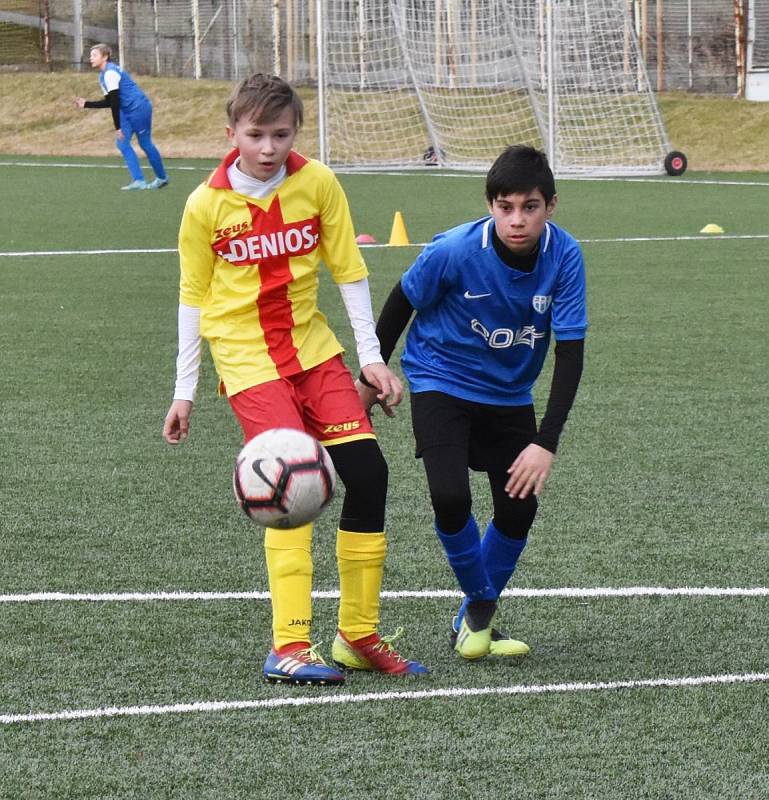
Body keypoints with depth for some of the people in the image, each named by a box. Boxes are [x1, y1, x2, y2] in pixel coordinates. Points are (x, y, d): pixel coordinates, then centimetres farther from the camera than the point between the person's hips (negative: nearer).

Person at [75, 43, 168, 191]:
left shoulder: (110, 73, -17)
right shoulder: (103, 75, 15)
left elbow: (115, 102, -20)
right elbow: (108, 102, 20)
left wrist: (118, 127, -20)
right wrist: (86, 104, 15)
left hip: (139, 108, -10)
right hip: (128, 111, 10)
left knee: (145, 143, -1)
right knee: (122, 143, 2)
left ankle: (162, 178, 12)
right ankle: (138, 180, 2)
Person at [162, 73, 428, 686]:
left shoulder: (318, 184, -3)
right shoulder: (206, 205, -7)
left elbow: (349, 272, 5)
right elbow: (193, 297, 2)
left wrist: (372, 356, 2)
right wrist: (184, 393, 5)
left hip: (314, 351, 4)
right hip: (247, 359, -4)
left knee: (368, 473, -3)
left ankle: (360, 635, 11)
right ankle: (289, 647, -17)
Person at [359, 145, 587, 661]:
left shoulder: (564, 256, -21)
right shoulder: (456, 250, -27)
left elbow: (570, 352, -18)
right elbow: (402, 303, -8)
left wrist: (546, 443, -25)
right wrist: (371, 376, 2)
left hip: (509, 394, 3)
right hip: (441, 381, -3)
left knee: (518, 511, -3)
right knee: (450, 498, -21)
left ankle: (473, 621, 22)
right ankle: (480, 602, 7)